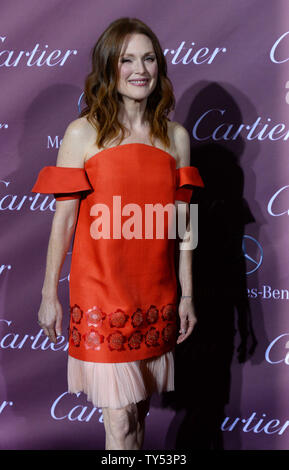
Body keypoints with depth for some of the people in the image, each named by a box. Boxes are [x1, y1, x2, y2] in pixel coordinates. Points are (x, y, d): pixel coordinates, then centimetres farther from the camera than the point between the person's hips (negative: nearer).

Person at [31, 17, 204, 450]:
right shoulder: (83, 133, -4)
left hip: (156, 294, 4)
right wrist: (49, 295, -1)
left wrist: (187, 294, 7)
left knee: (141, 408, 16)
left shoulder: (175, 136, 7)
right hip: (101, 289, -3)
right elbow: (63, 220, -3)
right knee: (119, 419, 0)